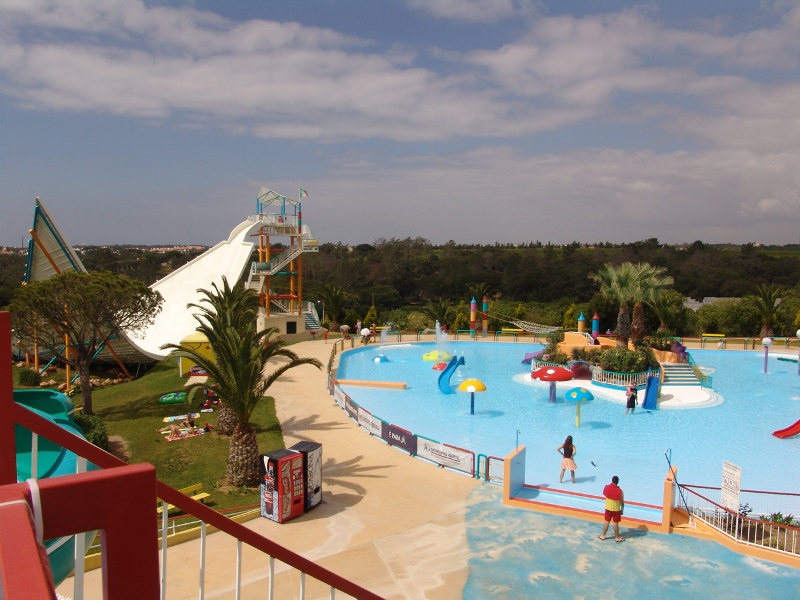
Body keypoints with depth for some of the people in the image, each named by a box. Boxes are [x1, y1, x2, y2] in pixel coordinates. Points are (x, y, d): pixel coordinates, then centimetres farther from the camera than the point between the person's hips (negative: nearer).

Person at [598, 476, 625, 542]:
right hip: (616, 509, -3)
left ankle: (603, 535, 22)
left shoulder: (606, 487, -11)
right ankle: (617, 537, 20)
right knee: (616, 523, 8)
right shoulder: (619, 490, -19)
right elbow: (622, 502, -11)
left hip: (608, 508, 3)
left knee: (607, 521, 14)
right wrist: (622, 510, 3)